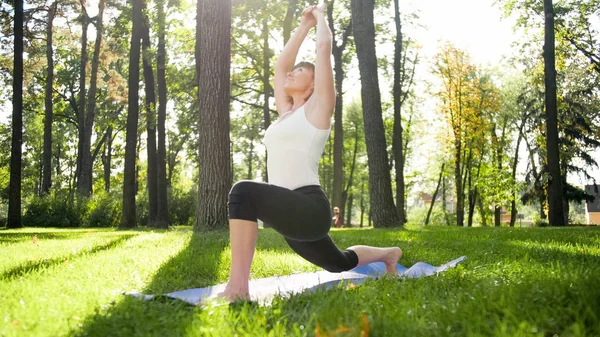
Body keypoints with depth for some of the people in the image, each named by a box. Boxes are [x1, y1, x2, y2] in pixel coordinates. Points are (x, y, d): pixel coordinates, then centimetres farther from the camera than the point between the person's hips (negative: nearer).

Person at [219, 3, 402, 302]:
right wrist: (304, 25, 34)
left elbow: (324, 48, 1)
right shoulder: (286, 112, 20)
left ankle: (237, 286, -36)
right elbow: (279, 66, 29)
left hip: (309, 208, -9)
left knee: (244, 192, -35)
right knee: (340, 263, 29)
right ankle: (387, 253, 56)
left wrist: (320, 17, 19)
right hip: (290, 213, 9)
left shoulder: (317, 107, 1)